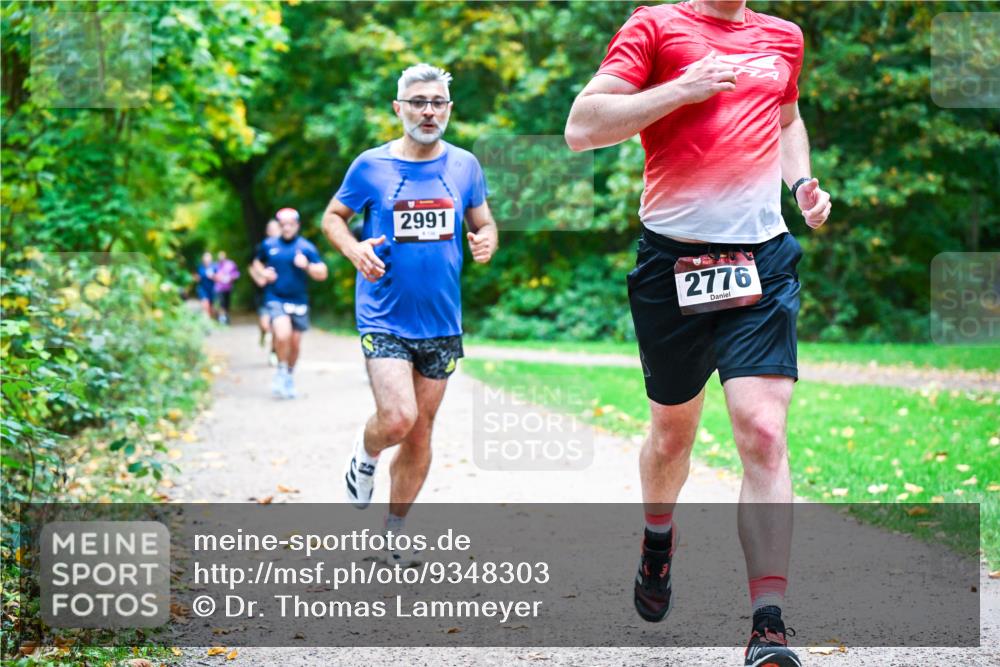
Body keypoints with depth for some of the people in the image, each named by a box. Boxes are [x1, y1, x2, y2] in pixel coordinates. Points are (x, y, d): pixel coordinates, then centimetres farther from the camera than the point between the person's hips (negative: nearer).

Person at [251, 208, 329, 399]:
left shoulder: (306, 248, 1)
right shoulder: (268, 245, 6)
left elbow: (322, 274, 0)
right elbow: (257, 263, 23)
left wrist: (307, 265, -19)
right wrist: (263, 272, 1)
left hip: (298, 301, 1)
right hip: (275, 299, -1)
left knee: (295, 342, 7)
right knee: (282, 335, -23)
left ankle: (289, 375, 32)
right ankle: (281, 370, 1)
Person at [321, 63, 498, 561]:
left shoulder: (464, 166, 4)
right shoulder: (371, 166, -3)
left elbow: (484, 222, 15)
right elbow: (333, 216, 8)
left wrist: (486, 240, -9)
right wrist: (352, 248, -13)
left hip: (441, 321, 3)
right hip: (384, 318, -3)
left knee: (420, 432, 8)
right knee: (397, 419, -19)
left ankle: (393, 532, 25)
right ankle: (364, 458, 17)